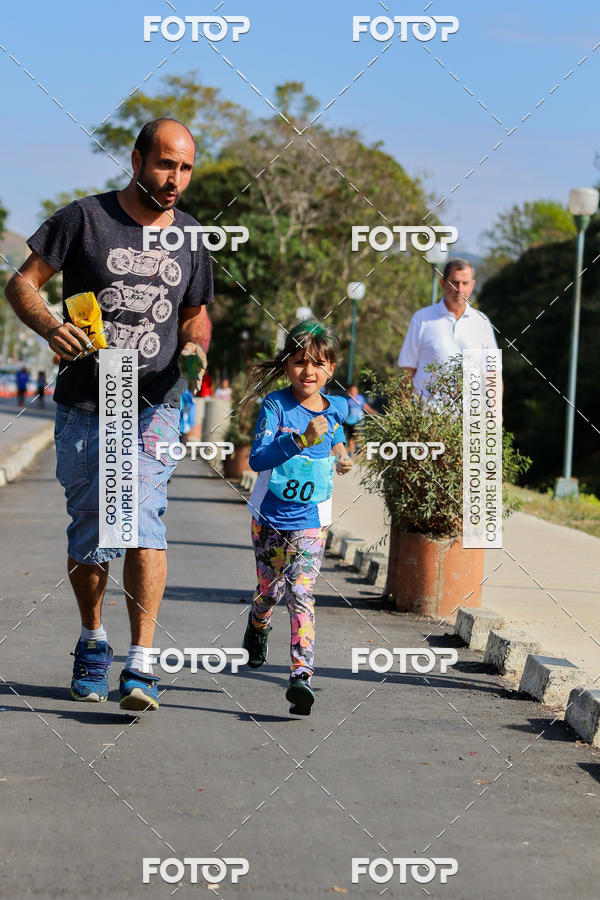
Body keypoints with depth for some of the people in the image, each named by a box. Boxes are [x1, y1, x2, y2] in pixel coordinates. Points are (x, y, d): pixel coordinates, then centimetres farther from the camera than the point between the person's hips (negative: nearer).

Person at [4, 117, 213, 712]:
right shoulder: (85, 218, -2)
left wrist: (195, 345, 1)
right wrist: (50, 328, -18)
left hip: (153, 407, 1)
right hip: (84, 407, -1)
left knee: (142, 520, -17)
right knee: (88, 534, 7)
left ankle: (141, 664, -16)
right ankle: (92, 641, 31)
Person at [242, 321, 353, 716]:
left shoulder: (335, 408, 1)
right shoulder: (275, 406, -12)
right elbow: (257, 459, -25)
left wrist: (341, 454, 6)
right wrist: (301, 439, -37)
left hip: (310, 520, 1)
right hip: (270, 517, -1)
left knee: (300, 593, -15)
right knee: (270, 590, 15)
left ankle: (301, 676, -22)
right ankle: (258, 625, 51)